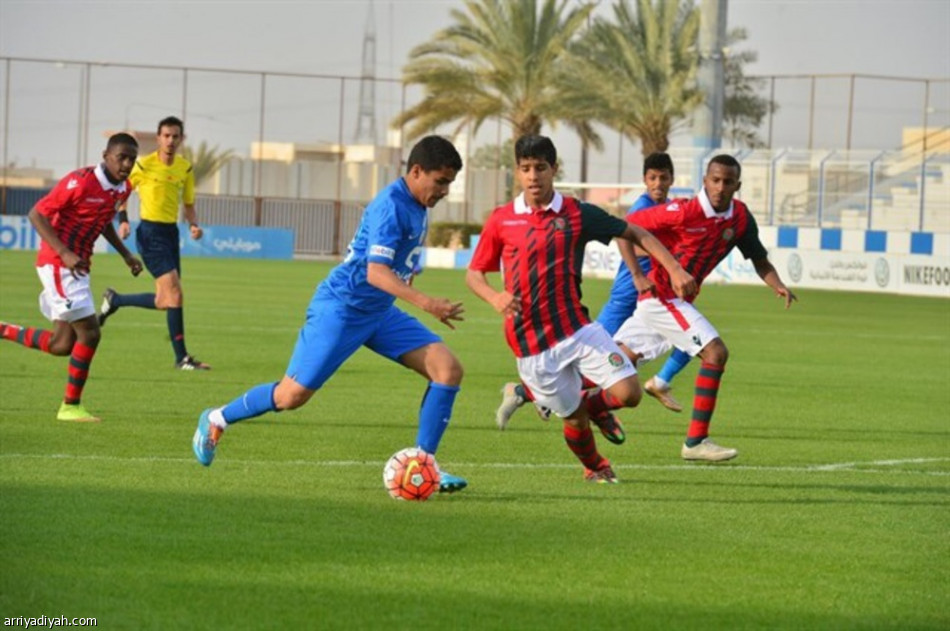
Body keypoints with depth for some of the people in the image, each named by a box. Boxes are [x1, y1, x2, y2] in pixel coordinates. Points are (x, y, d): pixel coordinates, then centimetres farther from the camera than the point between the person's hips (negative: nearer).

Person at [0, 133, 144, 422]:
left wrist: (125, 254, 13)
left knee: (62, 346, 8)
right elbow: (36, 214, -18)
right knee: (89, 333, -10)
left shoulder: (122, 189, 6)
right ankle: (71, 406, 2)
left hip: (76, 267, 9)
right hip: (58, 265, -9)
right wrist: (65, 254, -27)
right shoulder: (80, 182, -20)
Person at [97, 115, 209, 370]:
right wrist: (123, 220, -11)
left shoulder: (185, 168, 8)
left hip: (171, 232, 7)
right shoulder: (144, 165, -8)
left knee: (164, 301, 8)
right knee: (174, 293, -16)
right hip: (150, 232, -7)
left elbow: (188, 205, 16)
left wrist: (194, 224, -3)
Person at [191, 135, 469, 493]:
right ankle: (217, 420, 21)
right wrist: (425, 303, -42)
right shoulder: (391, 206, -22)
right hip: (341, 309, -9)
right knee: (292, 396, -4)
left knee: (449, 370, -8)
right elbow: (376, 272, -33)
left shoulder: (416, 207, 6)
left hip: (379, 312, 9)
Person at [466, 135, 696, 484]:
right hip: (530, 343, -1)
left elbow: (635, 233, 9)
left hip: (576, 328, 1)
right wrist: (495, 297, -15)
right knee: (572, 417, 5)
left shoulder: (577, 214, 0)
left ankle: (594, 404, 24)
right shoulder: (501, 220, 0)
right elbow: (474, 274, 7)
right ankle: (595, 468, 39)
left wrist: (675, 270, -1)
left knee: (628, 392, -14)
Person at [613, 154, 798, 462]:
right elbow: (626, 226, -14)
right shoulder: (684, 212, -20)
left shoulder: (740, 217, -1)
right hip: (661, 295, -7)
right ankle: (696, 441, -14)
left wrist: (778, 286, -12)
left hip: (680, 299, 7)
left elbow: (759, 260, 8)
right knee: (716, 352, -17)